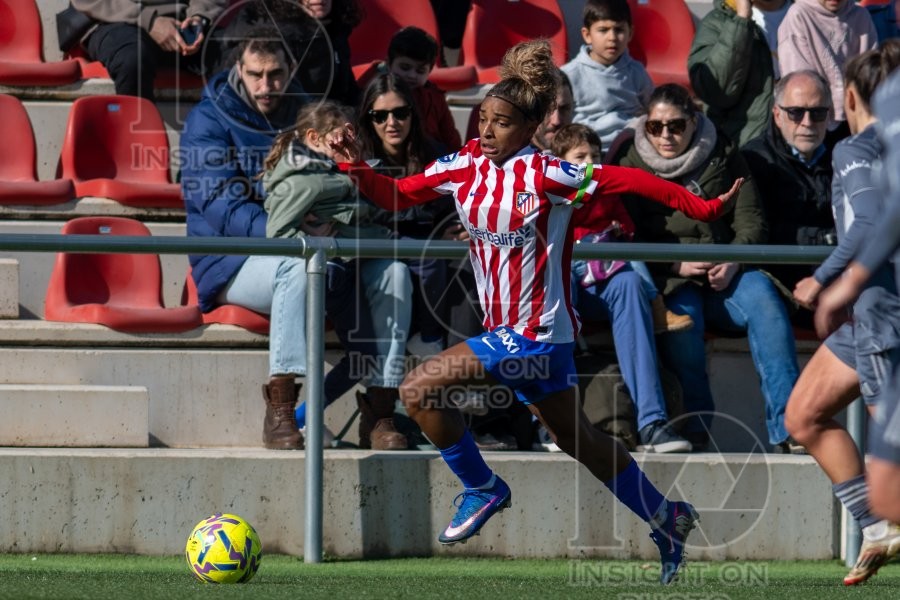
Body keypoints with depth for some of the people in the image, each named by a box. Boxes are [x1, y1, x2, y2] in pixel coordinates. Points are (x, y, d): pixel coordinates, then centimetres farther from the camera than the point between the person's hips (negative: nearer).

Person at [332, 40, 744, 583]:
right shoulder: (465, 165, 2)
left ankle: (482, 488, 3)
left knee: (420, 389, -15)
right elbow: (398, 195, 8)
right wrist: (357, 169, -10)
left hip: (537, 331, -7)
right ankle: (667, 519, 32)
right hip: (507, 331, 7)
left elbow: (628, 180, -14)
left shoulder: (546, 174, -16)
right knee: (579, 441, 19)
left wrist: (702, 208, -16)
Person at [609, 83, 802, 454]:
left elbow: (751, 221, 7)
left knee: (764, 301, -30)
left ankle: (786, 428, -35)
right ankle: (694, 429, -26)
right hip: (669, 280, -1)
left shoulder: (723, 156, 13)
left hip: (725, 272, 1)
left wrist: (733, 261, -13)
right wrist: (677, 266, -12)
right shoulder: (631, 162, 10)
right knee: (682, 317, -36)